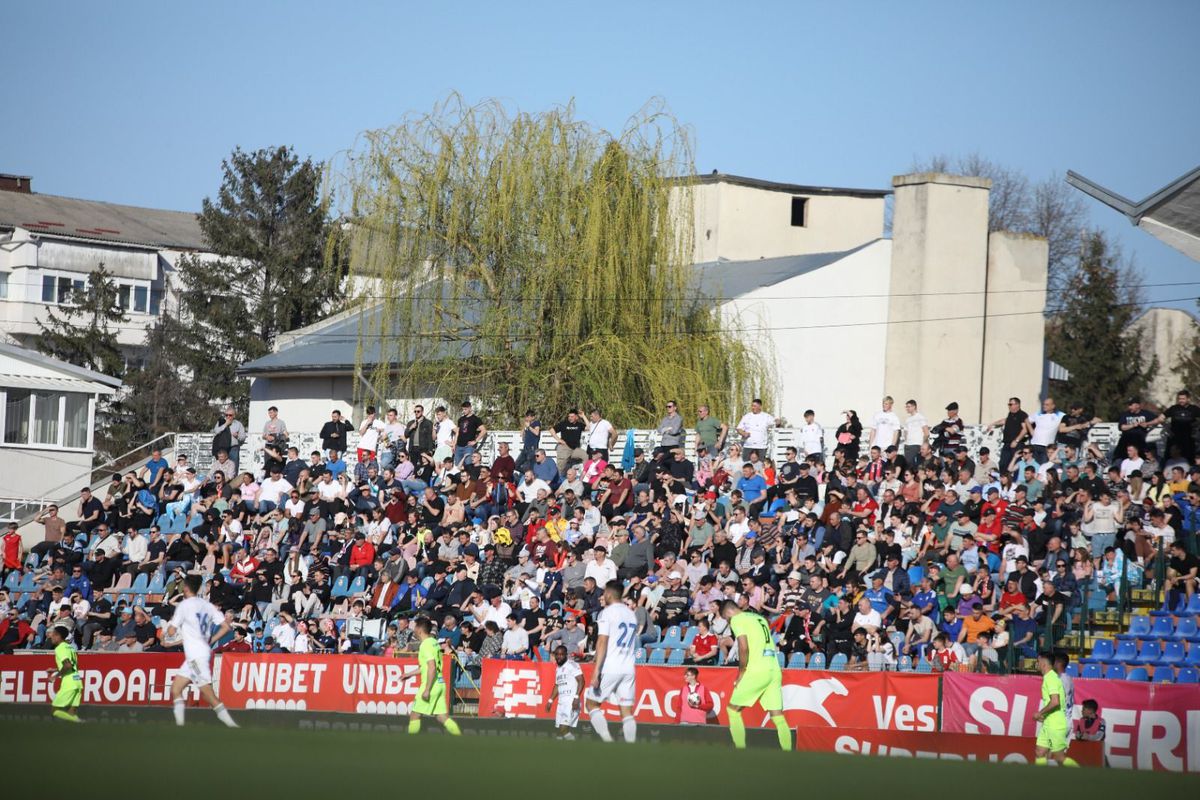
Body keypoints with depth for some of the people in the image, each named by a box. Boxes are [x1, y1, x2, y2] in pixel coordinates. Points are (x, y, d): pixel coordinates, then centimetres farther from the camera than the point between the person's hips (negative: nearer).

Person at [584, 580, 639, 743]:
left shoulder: (606, 613, -6)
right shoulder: (631, 614, 16)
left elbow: (602, 642, -15)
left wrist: (596, 670, -19)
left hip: (610, 668, -6)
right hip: (628, 668, 6)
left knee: (592, 703, 7)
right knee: (627, 711, 4)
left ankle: (608, 741, -10)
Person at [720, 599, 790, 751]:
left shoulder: (737, 619, 0)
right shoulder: (760, 618, 23)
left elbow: (744, 647, -13)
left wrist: (741, 673, -3)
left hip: (757, 670, -7)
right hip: (774, 670, 7)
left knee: (733, 709, 7)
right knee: (778, 716, 4)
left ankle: (740, 750, 1)